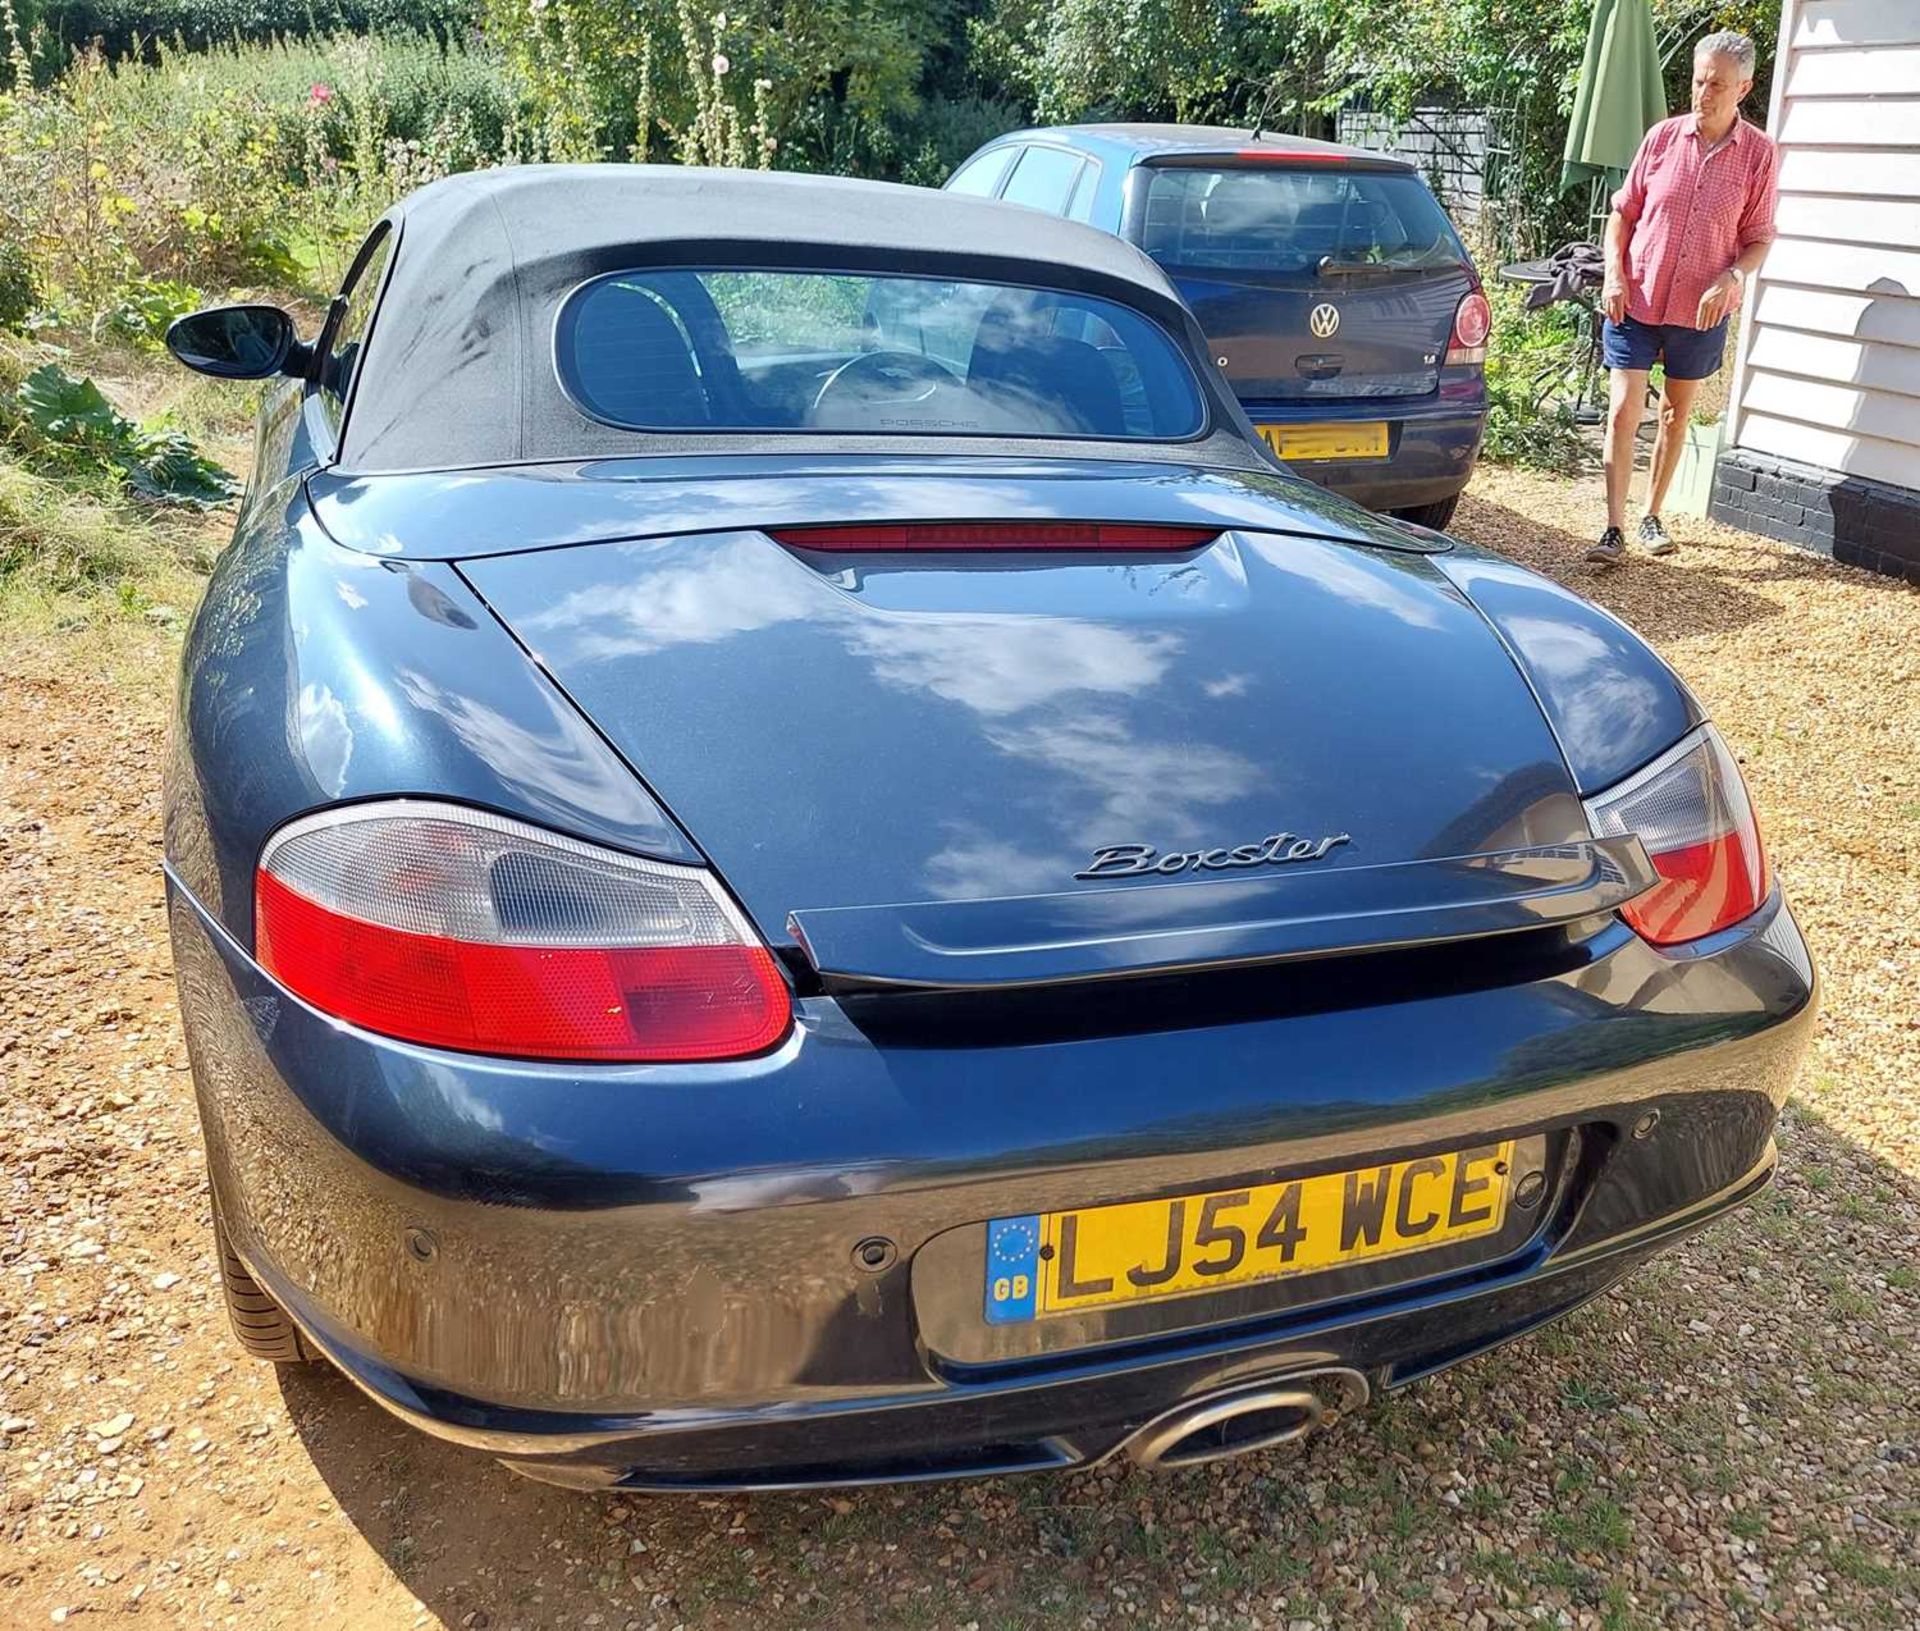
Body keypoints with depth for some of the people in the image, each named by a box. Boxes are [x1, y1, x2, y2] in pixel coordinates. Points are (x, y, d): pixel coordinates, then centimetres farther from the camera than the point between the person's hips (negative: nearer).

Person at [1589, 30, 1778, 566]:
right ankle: (1615, 529, -4)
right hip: (1636, 301, 0)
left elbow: (1758, 238, 1)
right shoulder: (1662, 137, -2)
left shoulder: (1759, 153, -4)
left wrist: (1733, 277, -18)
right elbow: (1624, 211, 6)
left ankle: (1653, 516, 28)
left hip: (1701, 313, 0)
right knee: (1622, 413, -7)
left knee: (1676, 417, 14)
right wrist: (1614, 273, -7)